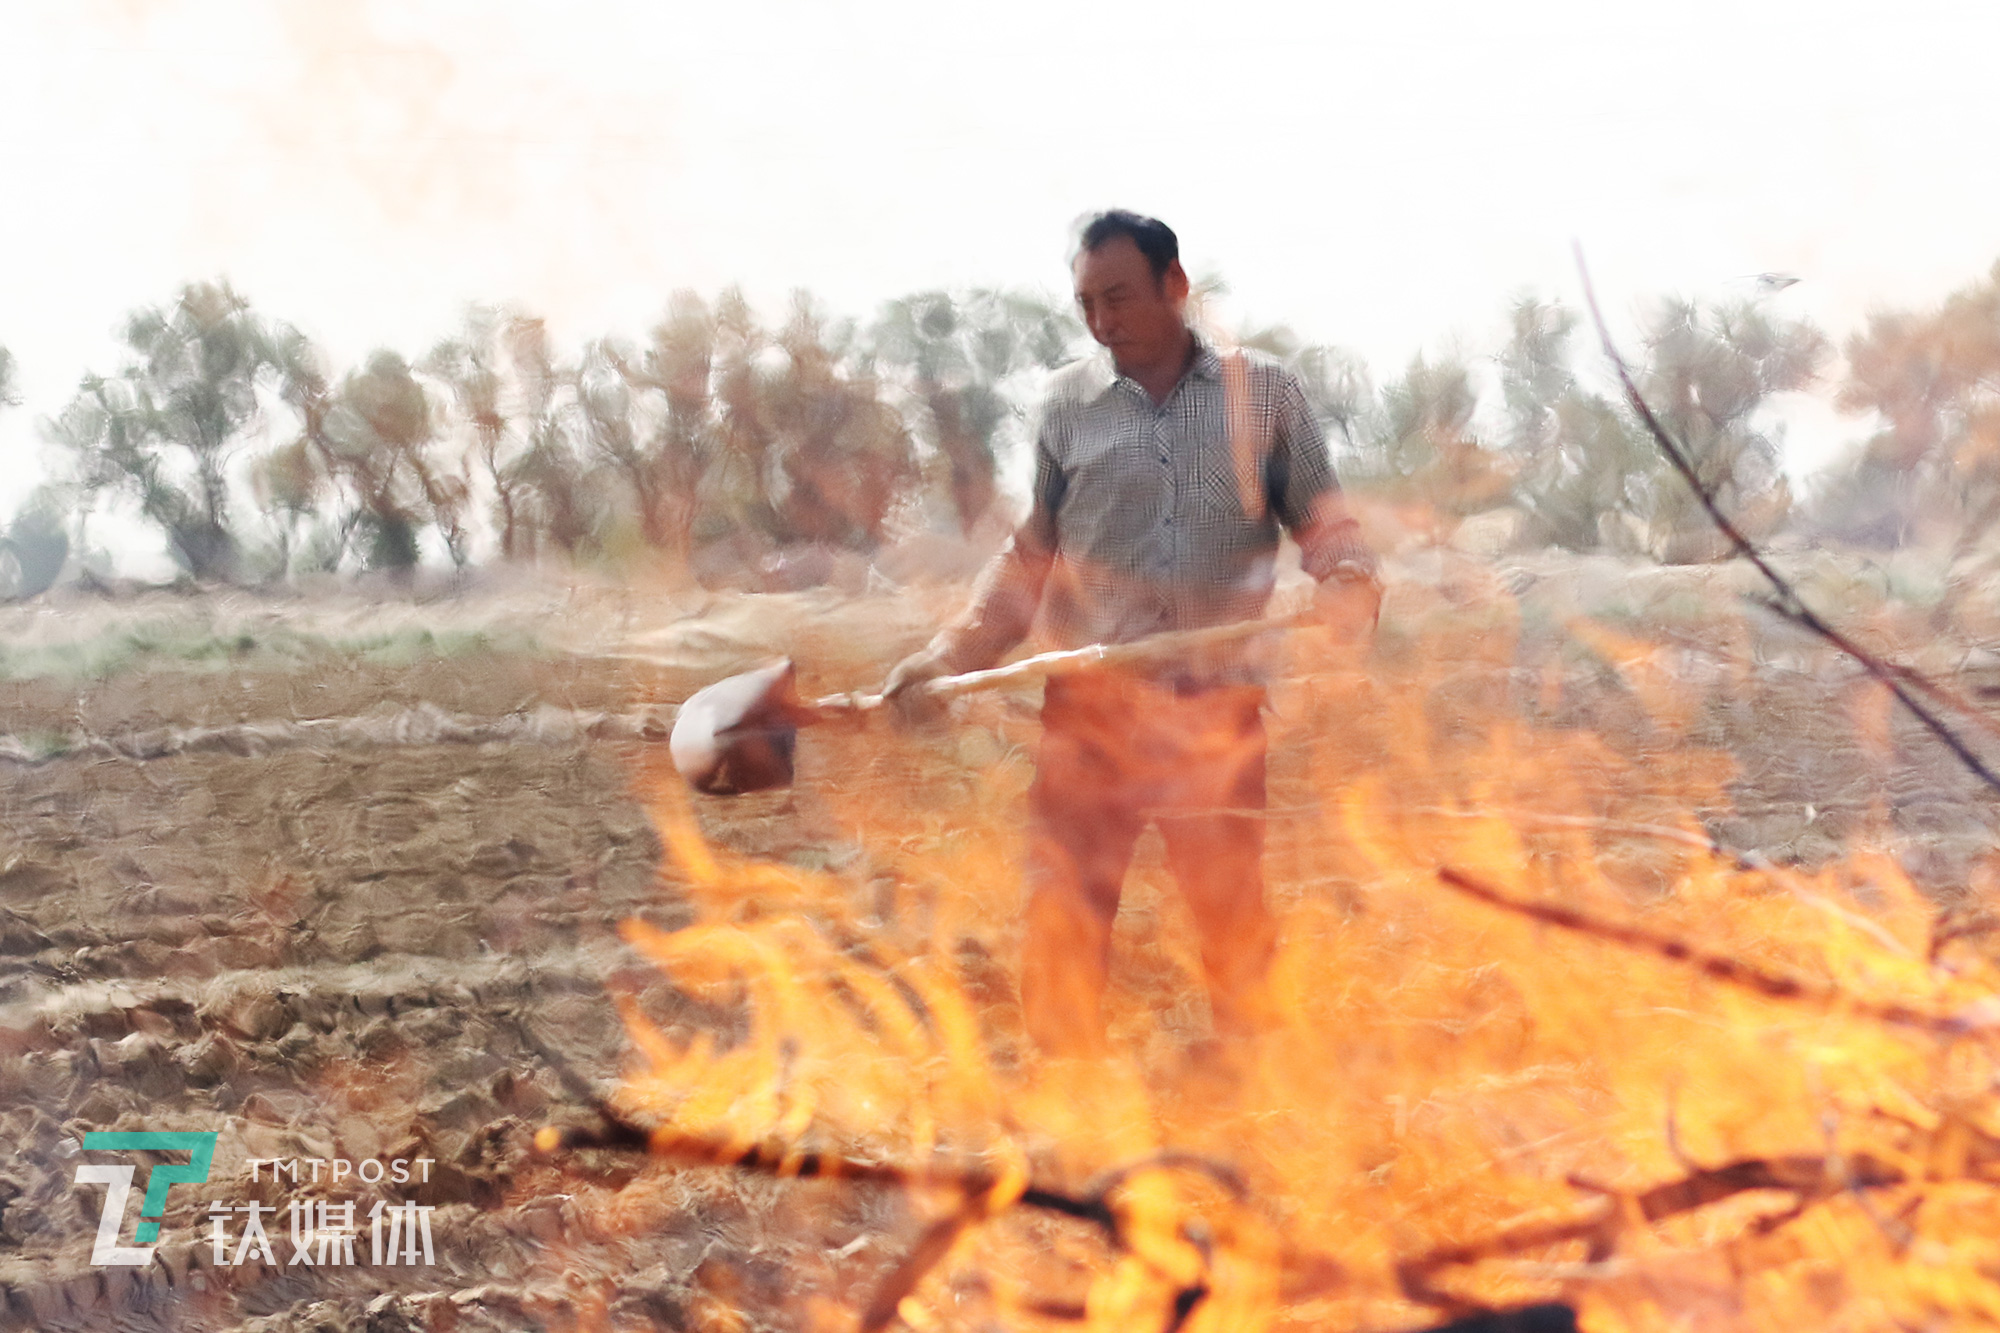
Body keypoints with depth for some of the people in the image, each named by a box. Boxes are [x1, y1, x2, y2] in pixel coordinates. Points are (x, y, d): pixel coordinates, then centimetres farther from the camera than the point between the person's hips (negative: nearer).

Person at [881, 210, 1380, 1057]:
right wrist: (953, 654, 0)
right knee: (1062, 923, -2)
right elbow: (1030, 557, 11)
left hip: (1219, 707, -1)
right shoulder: (1069, 403, 8)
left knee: (1236, 922, 5)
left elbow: (1322, 523, 8)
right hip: (1090, 704, 1)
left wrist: (1349, 589, -14)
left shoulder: (1263, 393, 5)